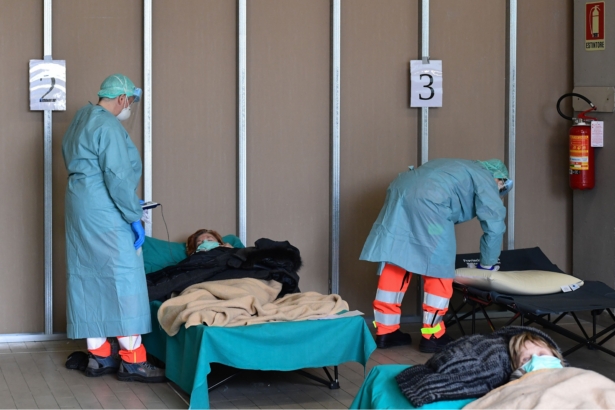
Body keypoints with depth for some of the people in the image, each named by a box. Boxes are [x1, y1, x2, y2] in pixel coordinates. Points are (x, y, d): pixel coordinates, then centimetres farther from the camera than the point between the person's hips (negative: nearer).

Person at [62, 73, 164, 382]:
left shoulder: (81, 120, 16)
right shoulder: (108, 126, -14)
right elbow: (118, 177, -20)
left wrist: (129, 207, 23)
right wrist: (135, 216, -15)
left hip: (79, 209, 10)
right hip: (104, 213, -10)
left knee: (89, 280, 9)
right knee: (123, 278, -6)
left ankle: (98, 356, 12)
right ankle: (132, 360, -5)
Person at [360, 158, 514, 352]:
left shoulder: (460, 169, 37)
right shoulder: (485, 179, 14)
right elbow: (494, 224, 7)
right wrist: (487, 264, 19)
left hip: (400, 190, 8)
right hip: (427, 202, -8)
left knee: (394, 262, 12)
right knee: (438, 268, 3)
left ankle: (385, 331, 16)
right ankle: (432, 336, 7)